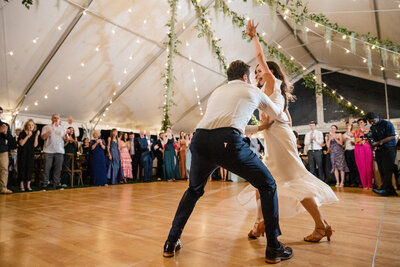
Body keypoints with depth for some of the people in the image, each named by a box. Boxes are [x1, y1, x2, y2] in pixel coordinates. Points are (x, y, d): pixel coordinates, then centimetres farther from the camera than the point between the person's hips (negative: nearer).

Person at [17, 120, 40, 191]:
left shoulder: (34, 134, 5)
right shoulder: (22, 133, -3)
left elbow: (35, 145, -5)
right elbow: (21, 143, -14)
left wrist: (36, 136, -13)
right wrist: (28, 136, -19)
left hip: (31, 154, 2)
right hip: (22, 154, -2)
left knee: (30, 168, 1)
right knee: (22, 168, 0)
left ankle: (28, 185, 7)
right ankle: (21, 185, 9)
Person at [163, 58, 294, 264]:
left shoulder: (217, 91, 33)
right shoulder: (253, 91, 23)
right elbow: (278, 116, 38)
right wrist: (286, 118, 64)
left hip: (199, 140, 5)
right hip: (227, 141, -4)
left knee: (194, 190, 29)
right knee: (268, 185, 16)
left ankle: (171, 242, 31)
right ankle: (274, 248, 19)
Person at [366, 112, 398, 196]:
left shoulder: (387, 124, -5)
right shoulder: (372, 127, 16)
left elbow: (392, 137, -14)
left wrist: (378, 143, -19)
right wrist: (373, 144, -2)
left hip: (388, 149, -7)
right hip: (378, 150, 7)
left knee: (387, 170, -10)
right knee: (382, 171, 2)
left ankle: (385, 189, -9)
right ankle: (390, 190, 7)